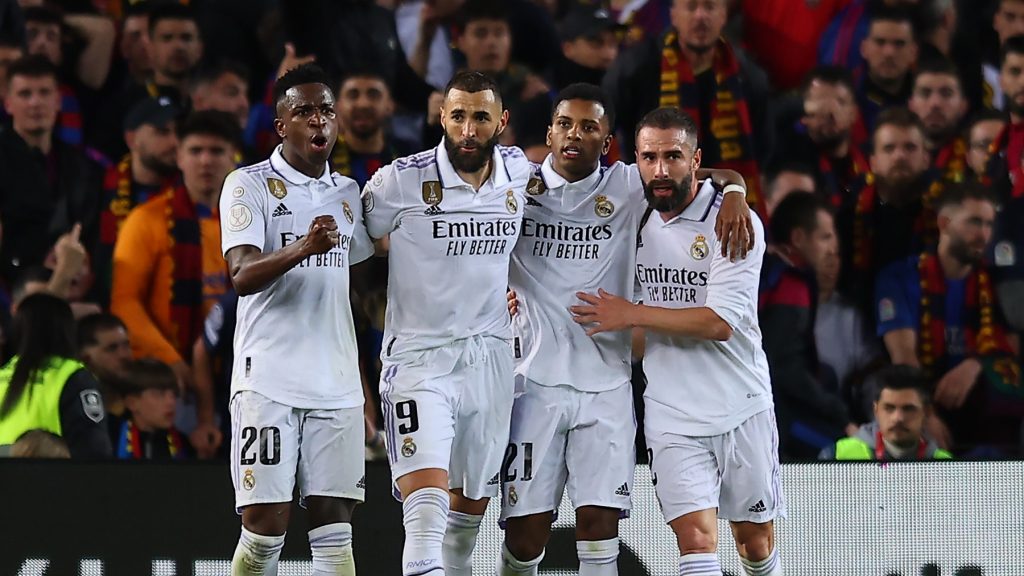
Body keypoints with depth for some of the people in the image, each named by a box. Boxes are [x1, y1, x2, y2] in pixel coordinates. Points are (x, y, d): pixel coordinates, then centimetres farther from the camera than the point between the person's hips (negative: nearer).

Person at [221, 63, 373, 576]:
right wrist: (302, 248, -32)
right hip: (268, 380, -5)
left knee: (333, 528, 0)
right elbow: (242, 275, -16)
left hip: (336, 384, 5)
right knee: (265, 527, -8)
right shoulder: (248, 185, -2)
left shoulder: (347, 193, 16)